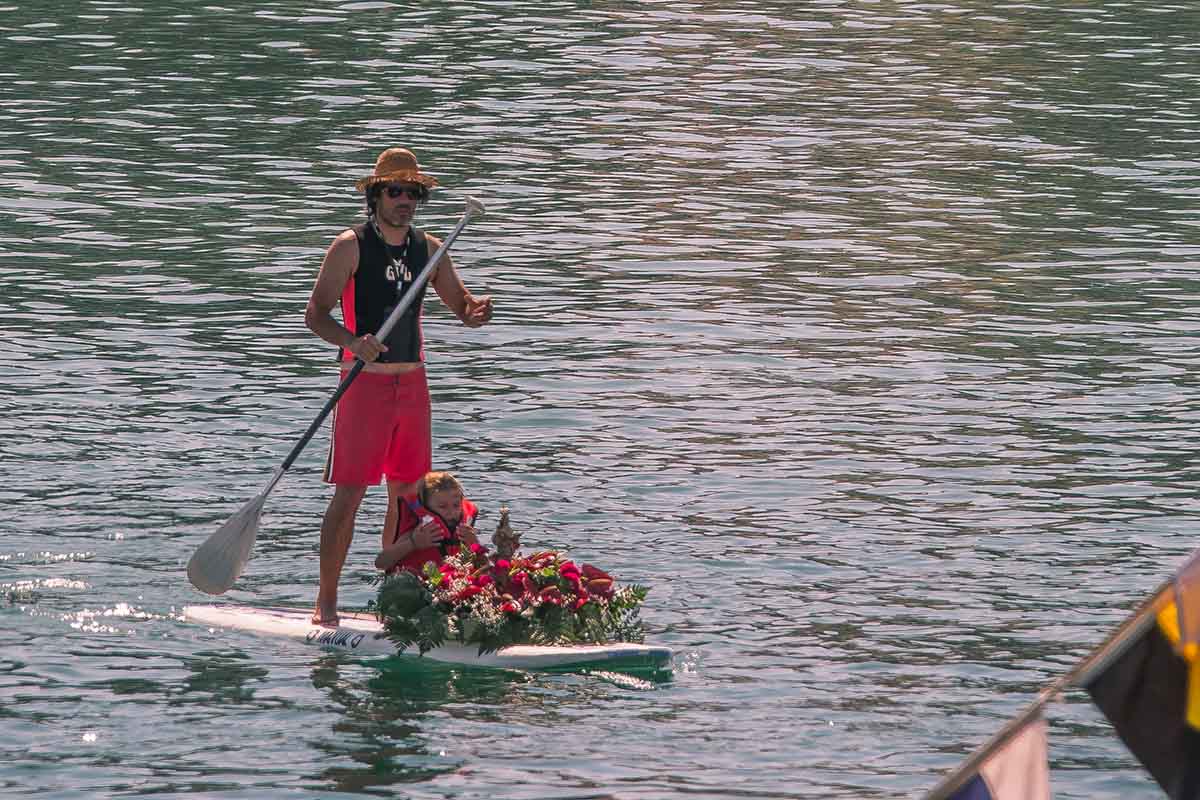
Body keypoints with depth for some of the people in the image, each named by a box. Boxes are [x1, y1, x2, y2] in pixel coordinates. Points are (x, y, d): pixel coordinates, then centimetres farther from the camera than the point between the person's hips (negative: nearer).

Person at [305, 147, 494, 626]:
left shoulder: (428, 249, 9)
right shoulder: (351, 246, -7)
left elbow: (461, 306, 8)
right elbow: (315, 313, -12)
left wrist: (477, 310, -17)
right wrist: (352, 342, -31)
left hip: (412, 382, 6)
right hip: (365, 383, -6)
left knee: (406, 494, 8)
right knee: (349, 494, -7)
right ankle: (326, 603, -3)